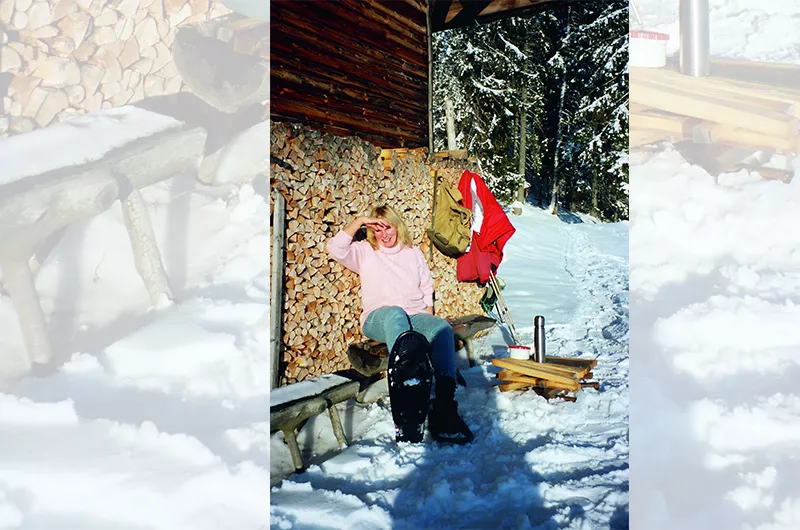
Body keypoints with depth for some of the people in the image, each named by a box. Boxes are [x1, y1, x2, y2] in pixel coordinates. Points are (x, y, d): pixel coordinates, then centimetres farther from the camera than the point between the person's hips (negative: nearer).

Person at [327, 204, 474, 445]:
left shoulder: (413, 253, 25)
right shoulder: (365, 252, 19)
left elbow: (427, 290, 24)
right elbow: (336, 249, -1)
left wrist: (428, 322, 8)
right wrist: (358, 222, 2)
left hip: (415, 317, 3)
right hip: (378, 319, -3)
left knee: (443, 328, -34)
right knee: (395, 314, -42)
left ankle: (444, 405, -49)